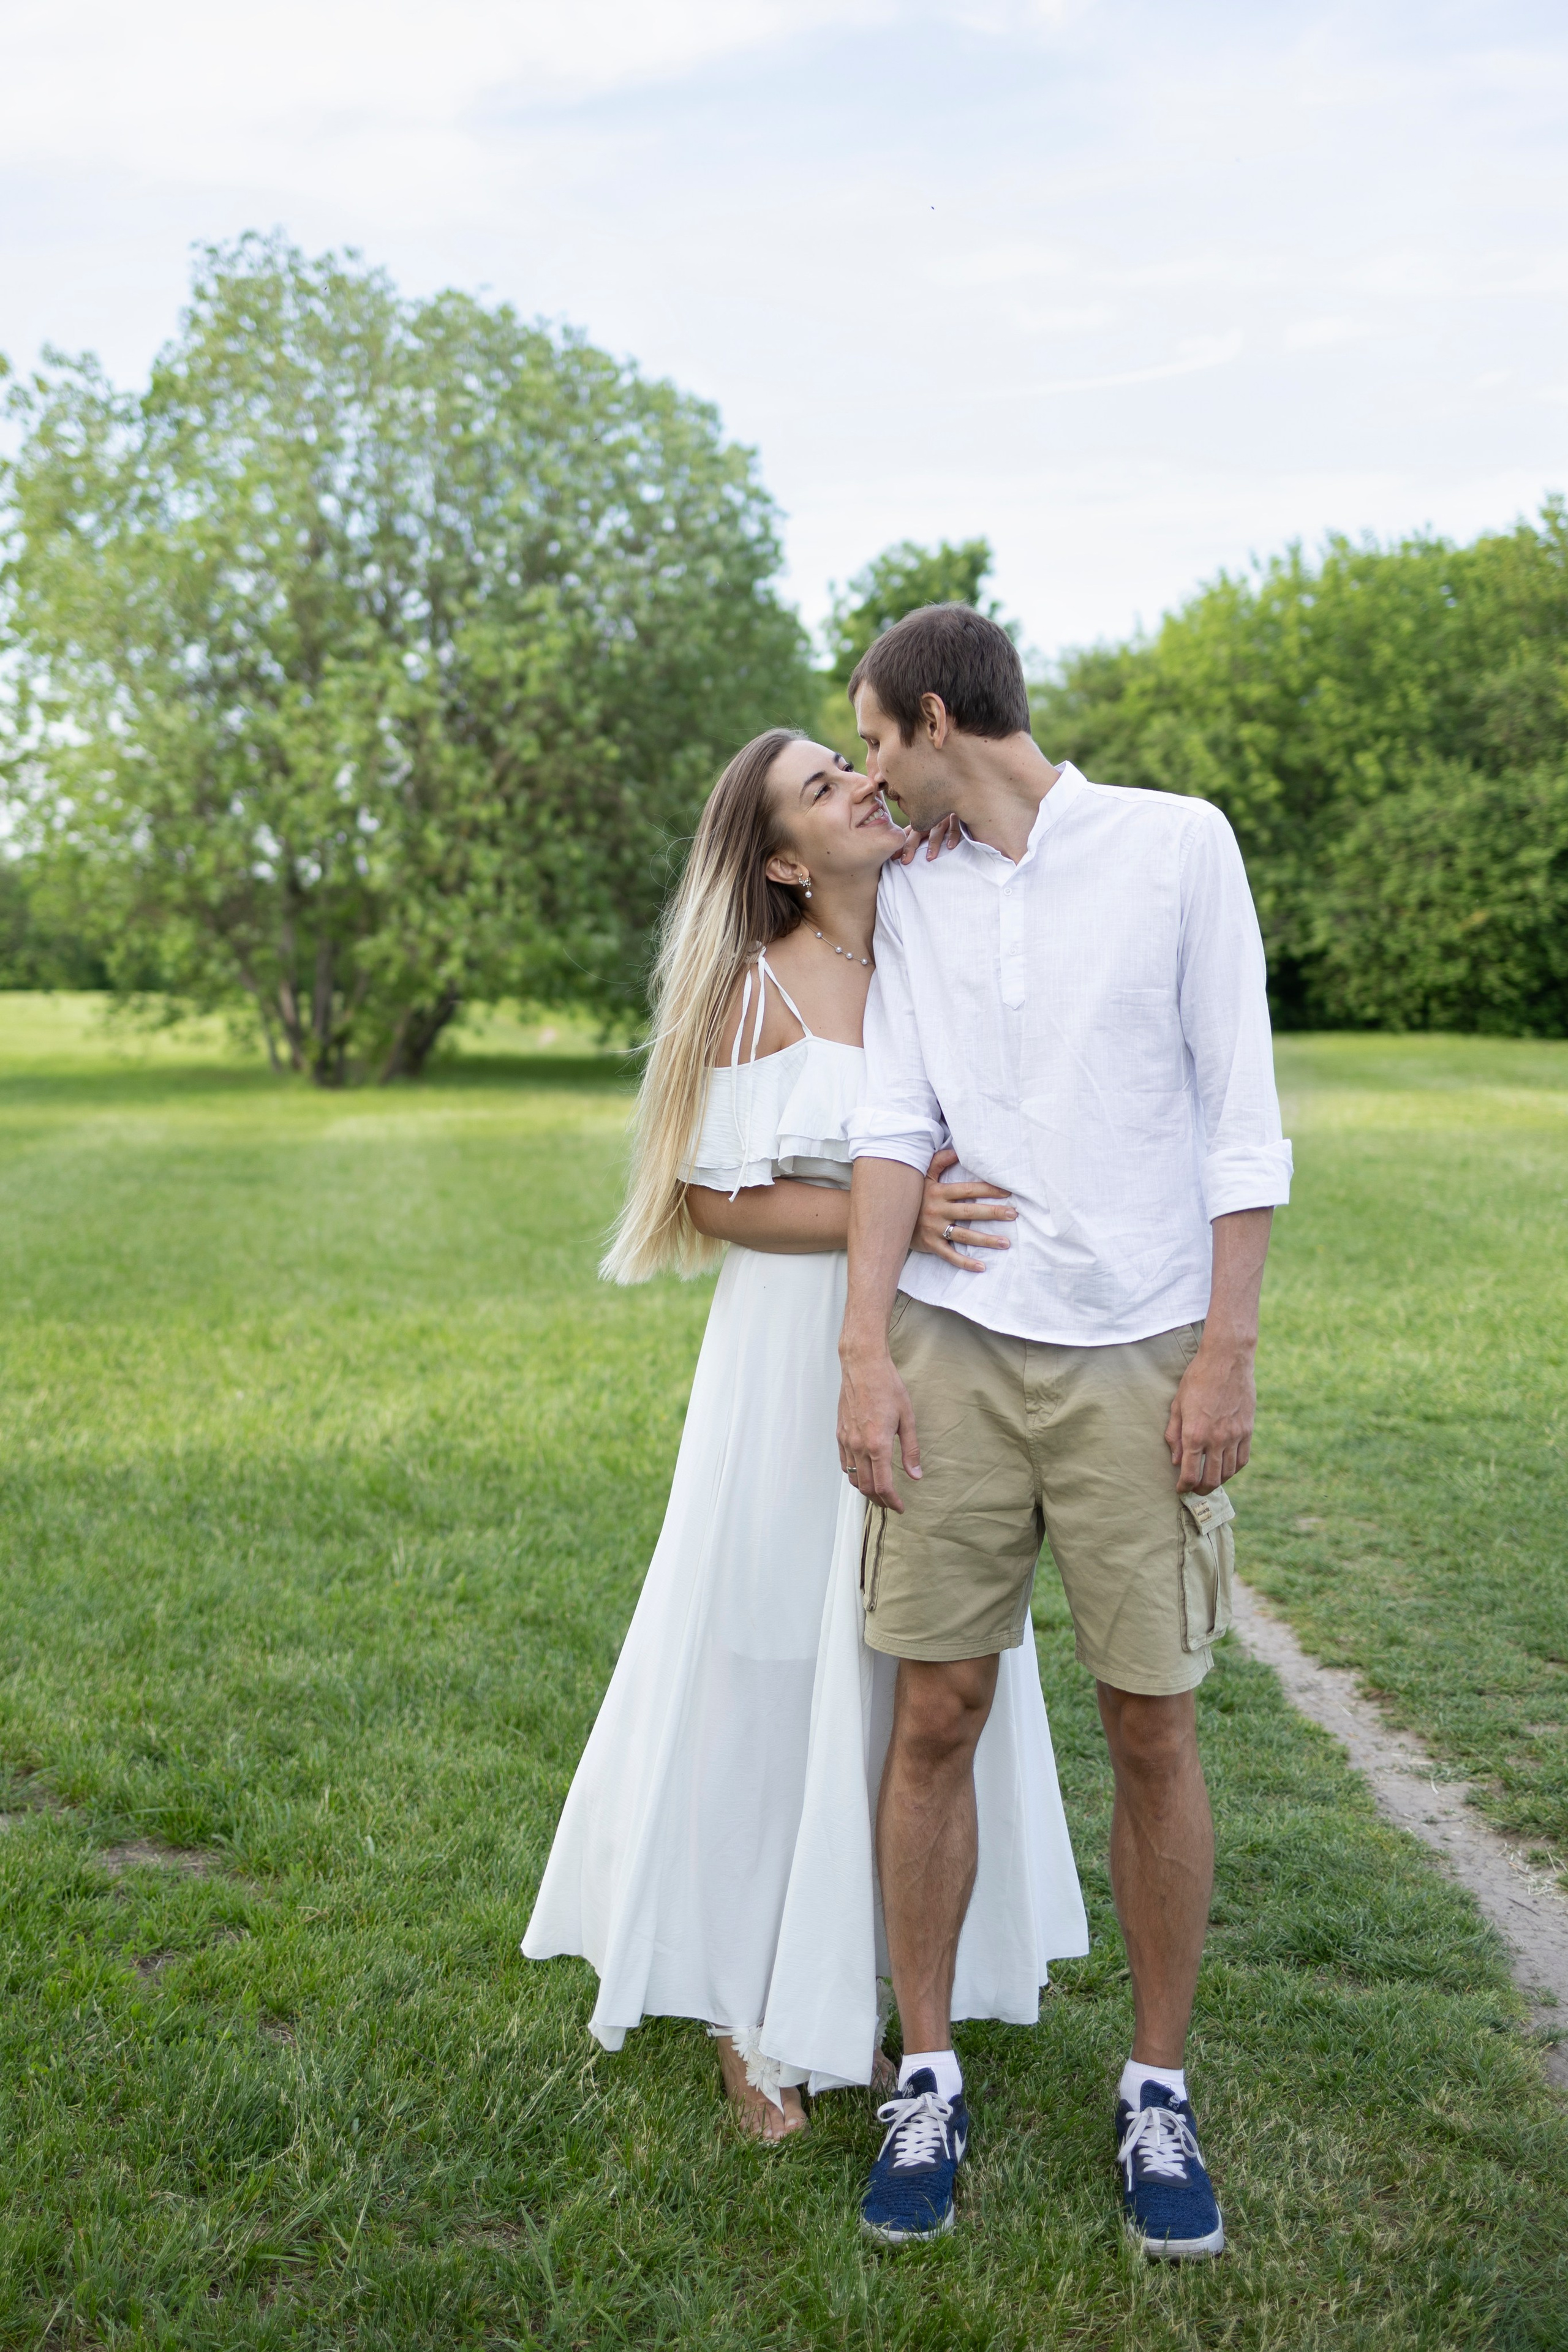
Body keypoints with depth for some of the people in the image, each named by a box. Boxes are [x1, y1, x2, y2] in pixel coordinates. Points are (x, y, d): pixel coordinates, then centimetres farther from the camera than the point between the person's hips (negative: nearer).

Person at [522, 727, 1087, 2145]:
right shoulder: (758, 991, -9)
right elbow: (718, 1200, -9)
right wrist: (888, 1216, -20)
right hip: (799, 1354, -5)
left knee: (901, 1672, 12)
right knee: (772, 1669, 5)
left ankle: (847, 1985, 30)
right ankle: (755, 2007, 23)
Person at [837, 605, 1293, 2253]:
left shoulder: (1178, 844, 0)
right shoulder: (913, 897, 11)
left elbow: (1240, 1117, -2)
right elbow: (893, 1124, 4)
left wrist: (1227, 1354, -7)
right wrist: (867, 1351, -6)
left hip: (1137, 1357, -2)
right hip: (955, 1350, 3)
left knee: (1153, 1735, 4)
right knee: (935, 1717, 4)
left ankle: (1157, 2091, 23)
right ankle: (928, 2079, 21)